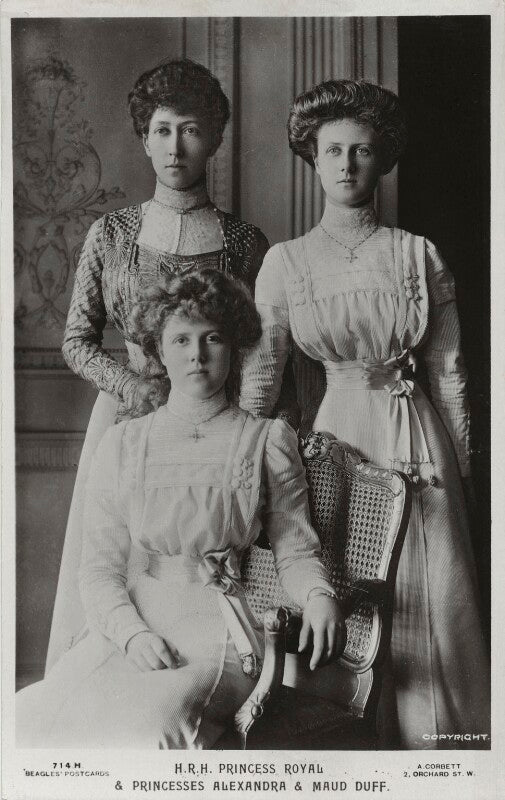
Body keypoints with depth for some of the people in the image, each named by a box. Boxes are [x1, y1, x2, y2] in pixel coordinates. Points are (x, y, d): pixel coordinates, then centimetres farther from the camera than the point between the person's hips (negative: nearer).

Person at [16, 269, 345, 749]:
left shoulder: (267, 439, 9)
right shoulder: (123, 444, 12)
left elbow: (295, 550, 7)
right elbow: (101, 567, 7)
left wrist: (319, 596, -16)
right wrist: (132, 633, -12)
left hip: (220, 623, -2)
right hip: (136, 618, 3)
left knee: (153, 718, -33)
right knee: (30, 716, -22)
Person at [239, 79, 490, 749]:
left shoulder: (418, 253, 2)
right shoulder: (284, 262, 2)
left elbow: (449, 369, 5)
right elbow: (260, 375, 2)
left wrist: (464, 464, 5)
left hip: (419, 436, 0)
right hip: (338, 435, 0)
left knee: (429, 601, 3)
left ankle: (434, 742, 21)